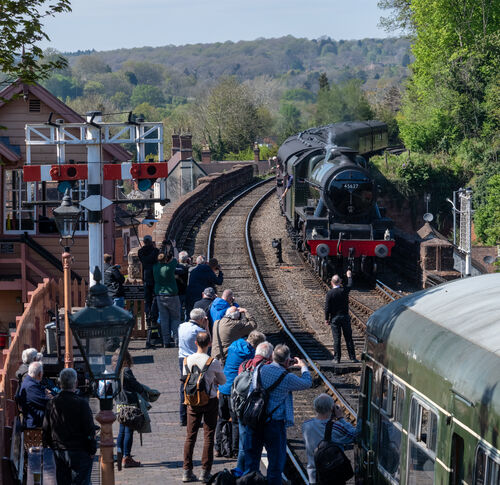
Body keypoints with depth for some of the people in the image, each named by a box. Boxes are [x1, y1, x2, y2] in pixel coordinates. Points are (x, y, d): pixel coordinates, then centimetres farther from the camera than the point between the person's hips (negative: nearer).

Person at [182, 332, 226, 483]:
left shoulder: (188, 360, -5)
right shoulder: (213, 362, -14)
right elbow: (223, 381, 1)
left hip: (192, 401, 3)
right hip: (210, 401, -3)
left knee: (190, 436, 10)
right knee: (208, 436, 4)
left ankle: (187, 471, 11)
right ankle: (205, 472, 4)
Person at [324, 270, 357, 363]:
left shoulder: (330, 293, -12)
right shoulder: (344, 290, -5)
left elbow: (327, 307, -10)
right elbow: (350, 285, 18)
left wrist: (326, 319, 1)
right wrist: (349, 276, 37)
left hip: (335, 318, -2)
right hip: (345, 317, 2)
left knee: (336, 339, 2)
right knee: (348, 338, 7)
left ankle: (337, 358, 3)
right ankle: (352, 357, 10)